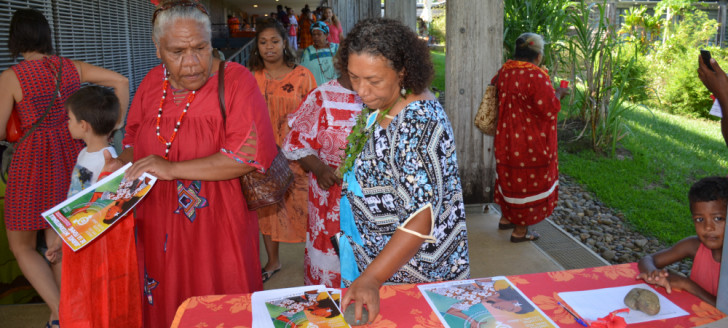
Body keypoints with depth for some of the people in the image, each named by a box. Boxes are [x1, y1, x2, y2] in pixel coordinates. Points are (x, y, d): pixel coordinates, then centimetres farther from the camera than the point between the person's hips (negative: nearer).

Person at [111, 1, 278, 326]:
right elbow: (133, 139, 20)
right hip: (158, 232, 5)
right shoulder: (152, 82, 5)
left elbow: (251, 152, -22)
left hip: (216, 233, -5)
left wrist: (172, 169, -21)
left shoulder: (236, 81, -12)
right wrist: (122, 166, -2)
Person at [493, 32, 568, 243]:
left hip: (506, 138, 7)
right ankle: (520, 231, 18)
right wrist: (558, 93, -2)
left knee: (510, 177, 23)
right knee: (528, 181, 7)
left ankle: (506, 218, 37)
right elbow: (549, 109, -22)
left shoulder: (504, 71, -1)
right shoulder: (536, 77, -23)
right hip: (530, 144, -7)